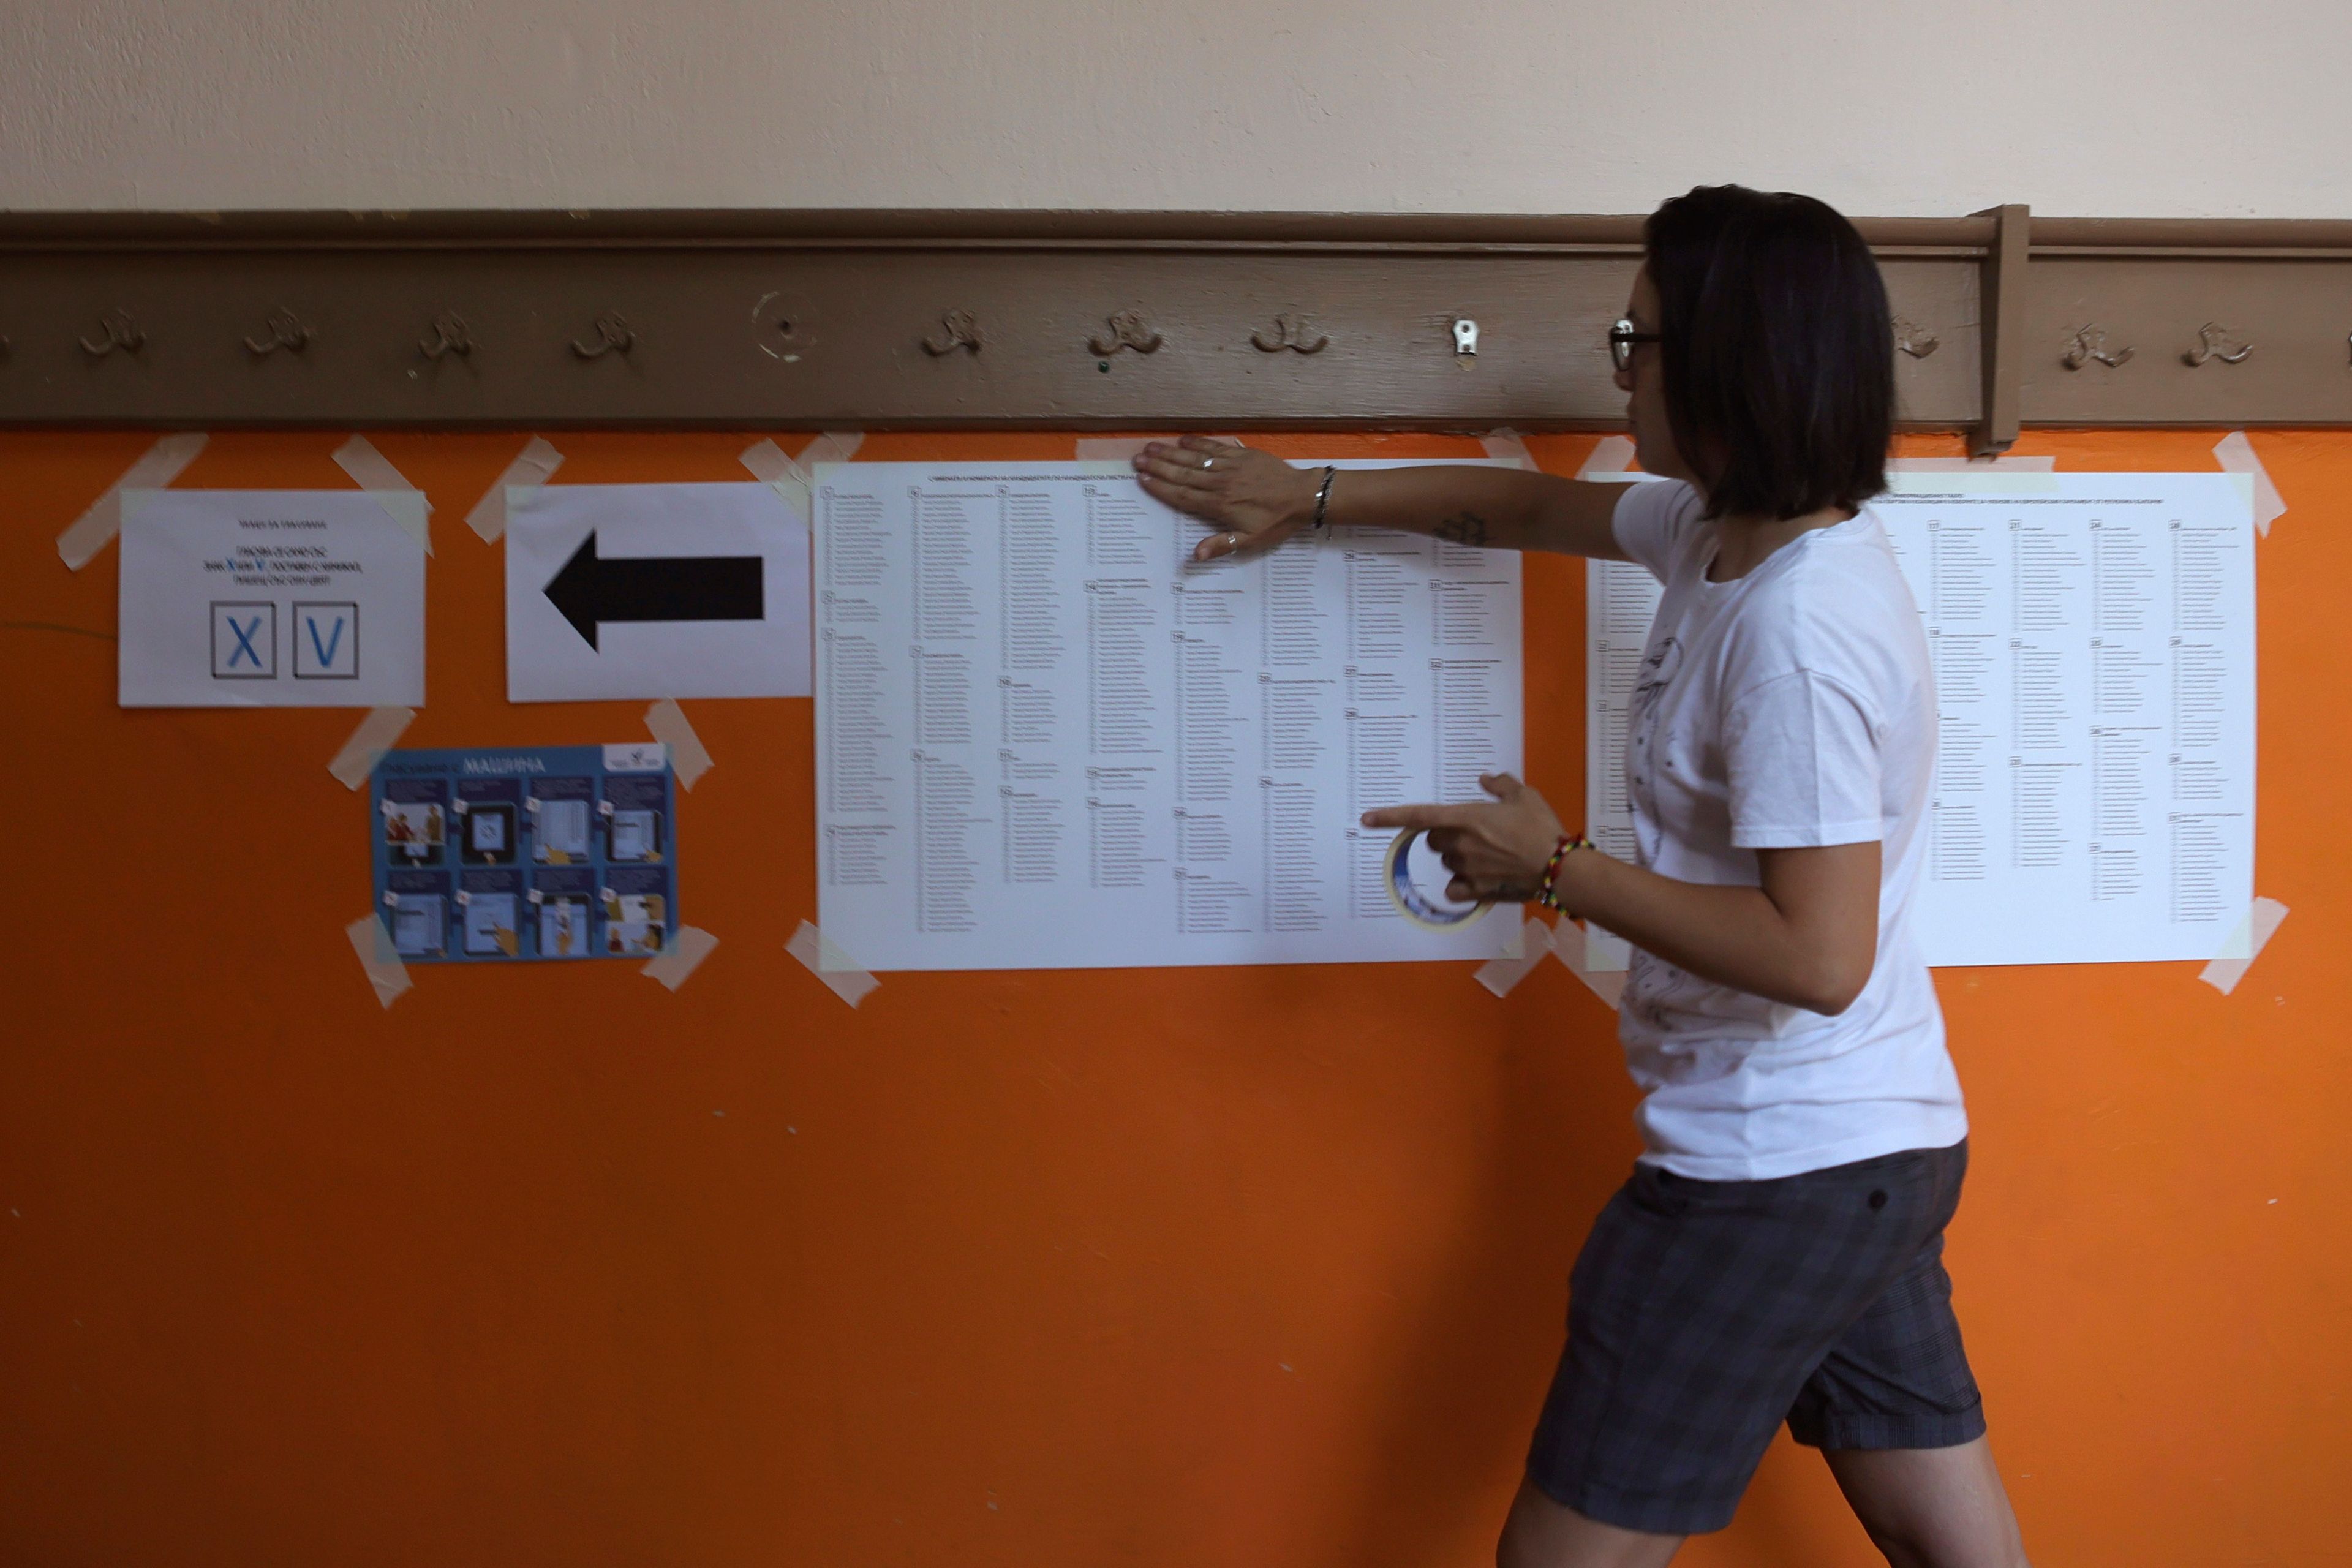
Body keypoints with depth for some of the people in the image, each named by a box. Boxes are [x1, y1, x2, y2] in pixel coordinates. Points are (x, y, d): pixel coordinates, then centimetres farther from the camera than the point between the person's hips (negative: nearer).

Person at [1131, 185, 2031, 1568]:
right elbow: (1535, 507, 20)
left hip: (1775, 1176, -10)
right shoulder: (1727, 531, 5)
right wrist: (1306, 494, 24)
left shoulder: (1793, 630, -24)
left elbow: (1818, 954, -27)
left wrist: (1555, 868, -19)